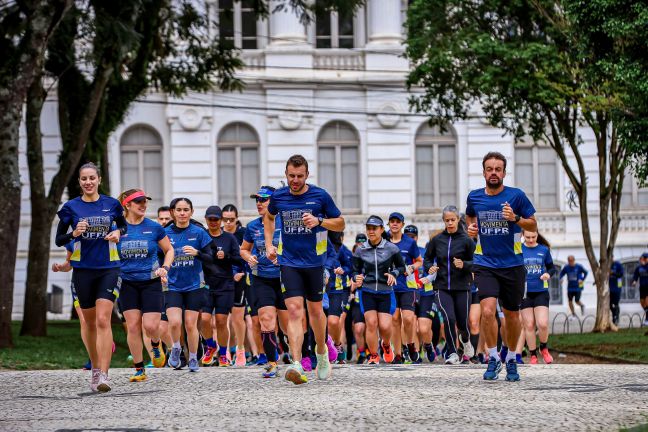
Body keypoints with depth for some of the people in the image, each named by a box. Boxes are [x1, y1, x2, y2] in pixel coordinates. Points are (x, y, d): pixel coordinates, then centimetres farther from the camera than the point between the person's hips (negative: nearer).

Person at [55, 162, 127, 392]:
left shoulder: (111, 204, 2)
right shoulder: (71, 207, 1)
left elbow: (123, 226, 19)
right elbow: (58, 239, 5)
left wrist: (118, 233, -4)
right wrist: (74, 233, -15)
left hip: (108, 268, -1)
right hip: (83, 269, 1)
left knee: (103, 321, -15)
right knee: (91, 323, 10)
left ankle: (103, 375, -20)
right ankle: (95, 369, 25)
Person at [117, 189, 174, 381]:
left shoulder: (154, 228, 0)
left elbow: (169, 250, 11)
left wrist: (165, 268, -4)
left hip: (151, 283, -1)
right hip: (127, 284, 1)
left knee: (150, 326, -10)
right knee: (133, 326, -3)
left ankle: (156, 345, 26)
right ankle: (139, 369, 7)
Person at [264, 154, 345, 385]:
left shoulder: (320, 196, -6)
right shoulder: (278, 197, 1)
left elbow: (340, 223, 3)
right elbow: (269, 217, 23)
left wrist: (319, 221, -16)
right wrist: (269, 245, 12)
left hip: (314, 261, 0)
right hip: (289, 261, 0)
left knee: (315, 310, 11)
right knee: (294, 310, -14)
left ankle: (322, 352, 38)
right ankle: (296, 364, -24)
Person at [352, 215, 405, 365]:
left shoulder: (391, 249, -3)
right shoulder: (360, 251, 1)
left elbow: (401, 266, 10)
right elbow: (356, 270, 9)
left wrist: (394, 274, -10)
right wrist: (357, 278, -13)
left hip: (386, 292, -1)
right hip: (367, 292, 1)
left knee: (385, 326, -8)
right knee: (371, 323, -12)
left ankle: (386, 345, 27)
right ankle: (373, 356, 4)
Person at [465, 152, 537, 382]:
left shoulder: (516, 196, -5)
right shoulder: (474, 197, 2)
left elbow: (533, 225, 3)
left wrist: (516, 218, -16)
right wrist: (470, 227, 4)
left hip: (512, 265, 0)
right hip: (485, 264, 0)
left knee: (512, 315, 10)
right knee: (487, 311, -19)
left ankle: (511, 359, 30)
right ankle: (493, 358, -3)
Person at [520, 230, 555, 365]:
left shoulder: (544, 250, 4)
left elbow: (552, 267, 13)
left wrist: (548, 274, -8)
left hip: (541, 292, 0)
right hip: (524, 293, 0)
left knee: (543, 324, -10)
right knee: (529, 325, 2)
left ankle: (544, 349, 16)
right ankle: (533, 355, 13)